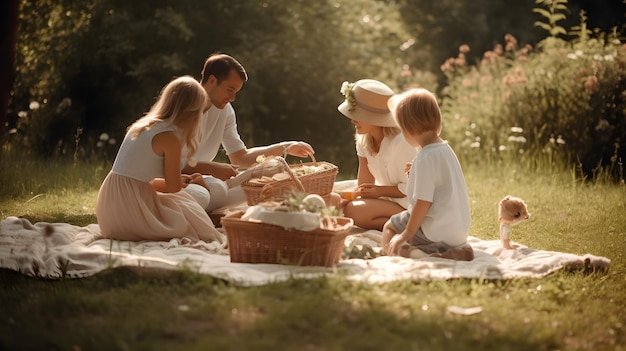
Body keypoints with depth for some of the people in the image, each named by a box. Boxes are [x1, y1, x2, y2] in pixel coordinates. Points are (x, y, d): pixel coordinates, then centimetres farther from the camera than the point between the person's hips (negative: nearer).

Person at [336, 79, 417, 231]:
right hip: (386, 198, 9)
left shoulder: (401, 142, -23)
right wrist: (352, 196, -15)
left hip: (407, 205, -9)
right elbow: (364, 185, 2)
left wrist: (380, 191, -18)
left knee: (353, 211, -26)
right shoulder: (364, 139, 1)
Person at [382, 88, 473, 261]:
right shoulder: (446, 149, 10)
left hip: (437, 232, -8)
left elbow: (423, 201, -20)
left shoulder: (425, 158, -19)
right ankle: (454, 250, 3)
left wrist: (407, 233, -14)